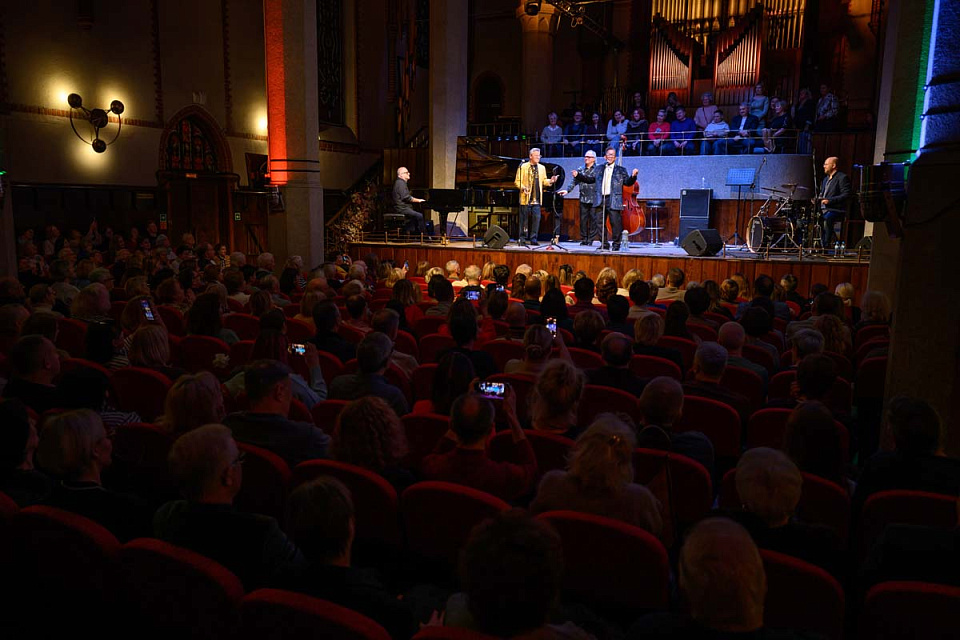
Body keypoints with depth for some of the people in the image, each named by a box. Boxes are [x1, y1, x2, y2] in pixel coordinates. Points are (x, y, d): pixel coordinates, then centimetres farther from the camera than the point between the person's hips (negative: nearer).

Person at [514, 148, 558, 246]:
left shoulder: (542, 168, 14)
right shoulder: (523, 167, 0)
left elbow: (544, 181, 15)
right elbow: (517, 181, -2)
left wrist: (551, 181, -6)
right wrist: (523, 188, -19)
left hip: (537, 199, 4)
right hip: (526, 198, -3)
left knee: (536, 218, -3)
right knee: (524, 219, 1)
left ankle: (533, 239, 6)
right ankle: (523, 239, 9)